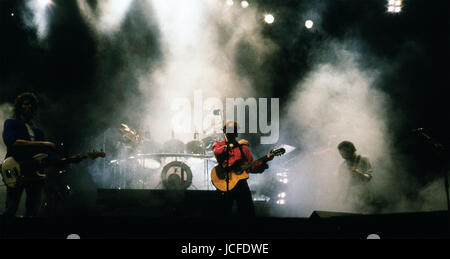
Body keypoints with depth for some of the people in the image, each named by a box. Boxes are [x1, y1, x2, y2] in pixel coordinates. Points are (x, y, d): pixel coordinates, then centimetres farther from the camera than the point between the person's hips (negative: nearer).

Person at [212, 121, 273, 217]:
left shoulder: (243, 147, 15)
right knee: (225, 213, -1)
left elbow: (251, 167, 10)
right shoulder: (218, 144, 11)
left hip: (241, 183, 2)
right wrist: (234, 144, -17)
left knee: (248, 213, -5)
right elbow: (217, 152, -15)